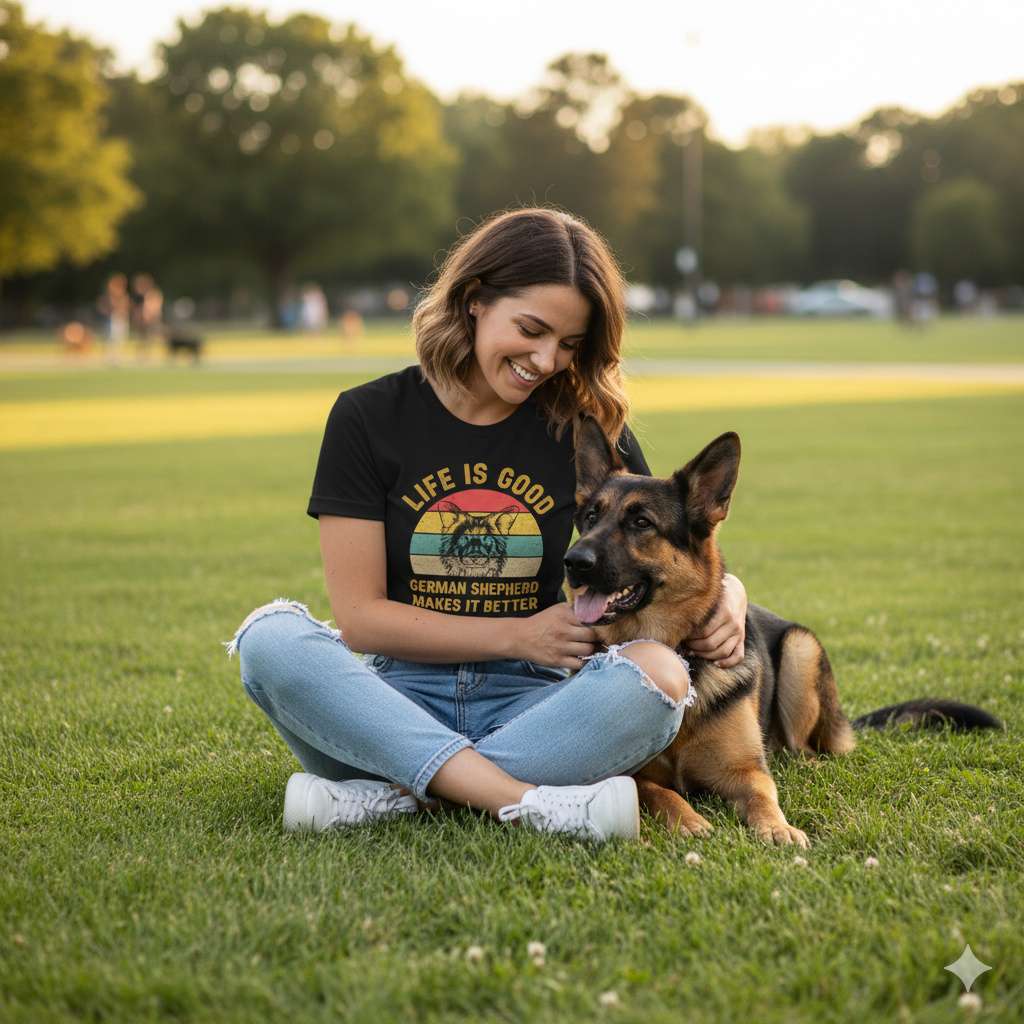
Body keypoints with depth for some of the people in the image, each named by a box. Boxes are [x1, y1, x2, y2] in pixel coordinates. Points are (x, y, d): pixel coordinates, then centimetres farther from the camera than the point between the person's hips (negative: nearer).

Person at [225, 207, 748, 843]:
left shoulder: (592, 430, 4)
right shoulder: (370, 417, 1)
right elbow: (359, 616, -4)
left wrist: (726, 598, -14)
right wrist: (518, 635, -11)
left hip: (528, 704, 1)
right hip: (401, 701, 0)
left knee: (659, 675, -31)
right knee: (270, 640, -30)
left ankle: (395, 794, -27)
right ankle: (529, 803, -39)